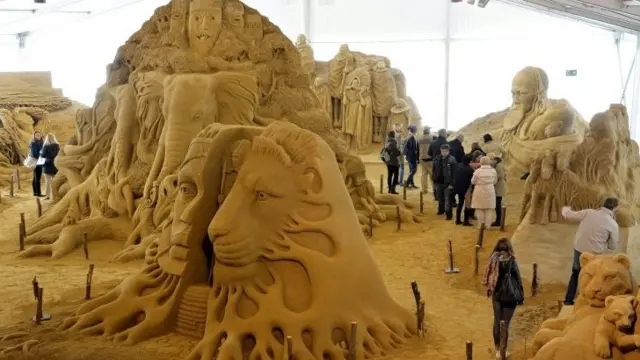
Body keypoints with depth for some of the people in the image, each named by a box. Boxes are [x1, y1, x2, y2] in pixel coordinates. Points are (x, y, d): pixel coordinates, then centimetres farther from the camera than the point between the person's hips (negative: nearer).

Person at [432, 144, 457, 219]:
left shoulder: (452, 160, -12)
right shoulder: (437, 159, 2)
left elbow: (454, 173, -11)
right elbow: (434, 171, 10)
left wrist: (451, 184, -15)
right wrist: (434, 181, 8)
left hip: (447, 183, -5)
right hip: (439, 182, 5)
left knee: (447, 200, -3)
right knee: (440, 198, 19)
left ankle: (449, 214, 3)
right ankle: (441, 210, 38)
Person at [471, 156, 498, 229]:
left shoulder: (478, 171, -13)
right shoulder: (493, 170, -5)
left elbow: (473, 181, -4)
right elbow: (495, 181, 5)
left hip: (480, 191, -2)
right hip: (490, 191, 3)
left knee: (479, 209, 8)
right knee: (488, 209, 11)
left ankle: (480, 225, 10)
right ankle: (487, 224, 14)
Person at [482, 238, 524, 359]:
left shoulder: (493, 259, -5)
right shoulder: (511, 261, -16)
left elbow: (488, 277, 1)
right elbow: (518, 279, -9)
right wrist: (521, 296, 2)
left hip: (496, 294, 4)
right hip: (509, 295, -4)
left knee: (497, 321, 14)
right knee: (505, 323, 5)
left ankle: (497, 350, 24)